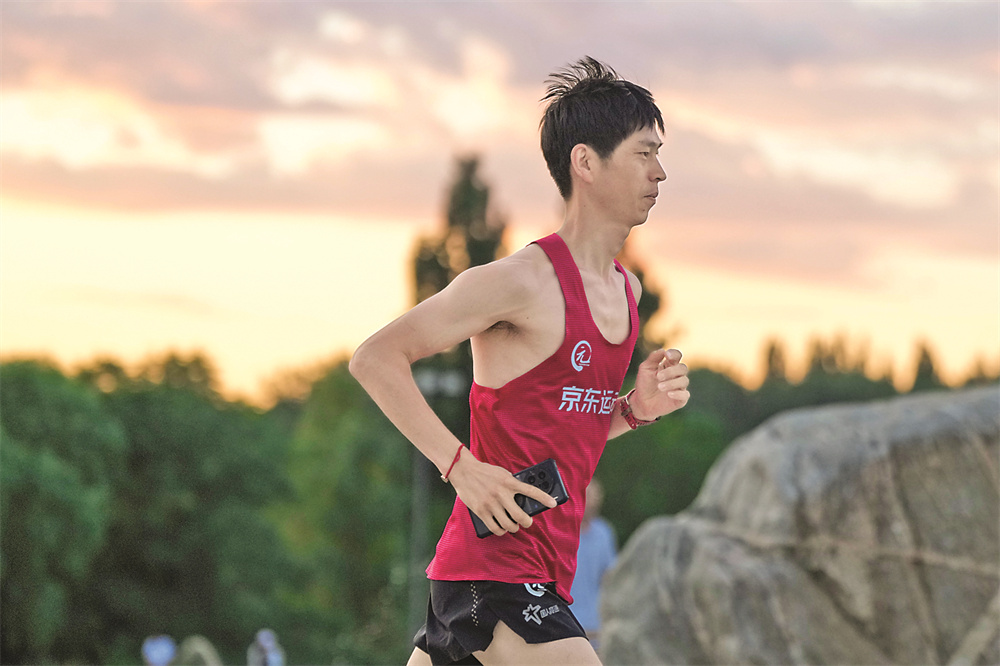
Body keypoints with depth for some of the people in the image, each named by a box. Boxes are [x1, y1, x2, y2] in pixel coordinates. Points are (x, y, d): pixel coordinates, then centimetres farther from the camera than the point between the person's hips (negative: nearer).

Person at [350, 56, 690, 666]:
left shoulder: (626, 290, 15)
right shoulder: (523, 281, -13)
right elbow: (375, 359, -12)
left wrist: (636, 408, 6)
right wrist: (461, 466, -18)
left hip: (548, 566, 9)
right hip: (497, 567, -9)